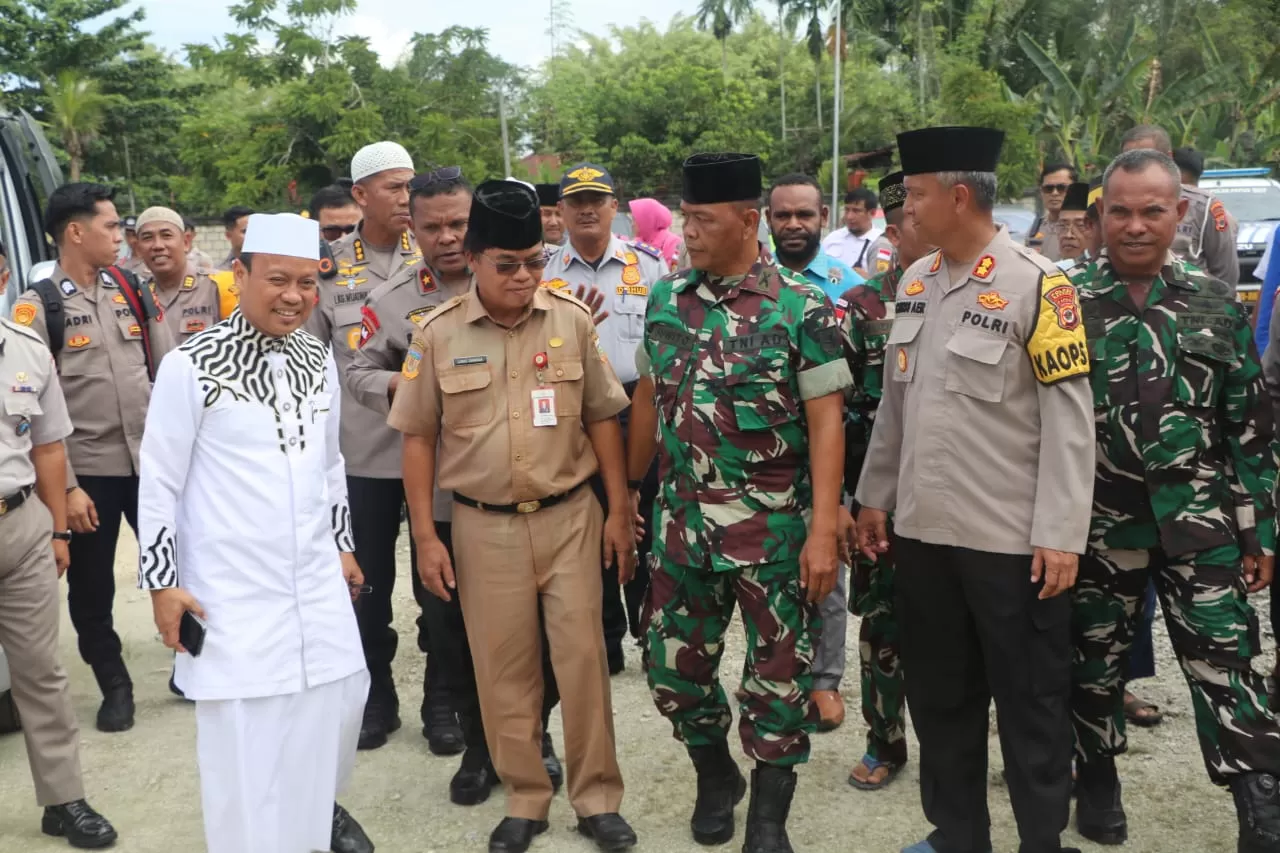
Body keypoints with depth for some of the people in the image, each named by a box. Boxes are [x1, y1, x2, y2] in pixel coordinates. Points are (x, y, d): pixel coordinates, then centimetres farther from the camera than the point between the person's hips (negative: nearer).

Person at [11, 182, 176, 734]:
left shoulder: (132, 292, 7)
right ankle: (115, 687, 28)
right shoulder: (37, 307, -7)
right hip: (88, 471, -3)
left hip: (153, 460, 3)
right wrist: (65, 487, -13)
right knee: (92, 587, 10)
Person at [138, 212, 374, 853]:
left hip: (316, 578, 5)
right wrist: (162, 582, -7)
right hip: (231, 589, -5)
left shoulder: (318, 359, 4)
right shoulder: (189, 366, -13)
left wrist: (343, 544, 18)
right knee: (244, 728, 1)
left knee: (339, 698, 13)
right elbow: (159, 482, -7)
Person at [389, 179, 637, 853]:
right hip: (484, 527, 0)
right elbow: (418, 438, 2)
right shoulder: (437, 334, -4)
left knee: (583, 658, 5)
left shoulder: (572, 319, -3)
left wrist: (619, 511, 2)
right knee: (502, 669, 9)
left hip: (570, 516, 0)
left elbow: (601, 418, 4)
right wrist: (426, 536, -1)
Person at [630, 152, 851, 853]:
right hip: (680, 518, 5)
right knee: (673, 663, 13)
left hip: (774, 525, -4)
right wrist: (626, 494, 14)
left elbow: (826, 422, -11)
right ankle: (715, 775, 39)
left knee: (777, 671, 8)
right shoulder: (664, 301, 5)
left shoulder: (802, 307, -10)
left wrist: (824, 530, -16)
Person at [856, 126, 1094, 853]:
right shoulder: (914, 282, 8)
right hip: (922, 529, 6)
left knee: (1030, 702, 9)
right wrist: (875, 495, 15)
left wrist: (1061, 533, -16)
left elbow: (1070, 418, -13)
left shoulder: (1038, 284, -12)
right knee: (939, 695, 17)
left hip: (1012, 539, -6)